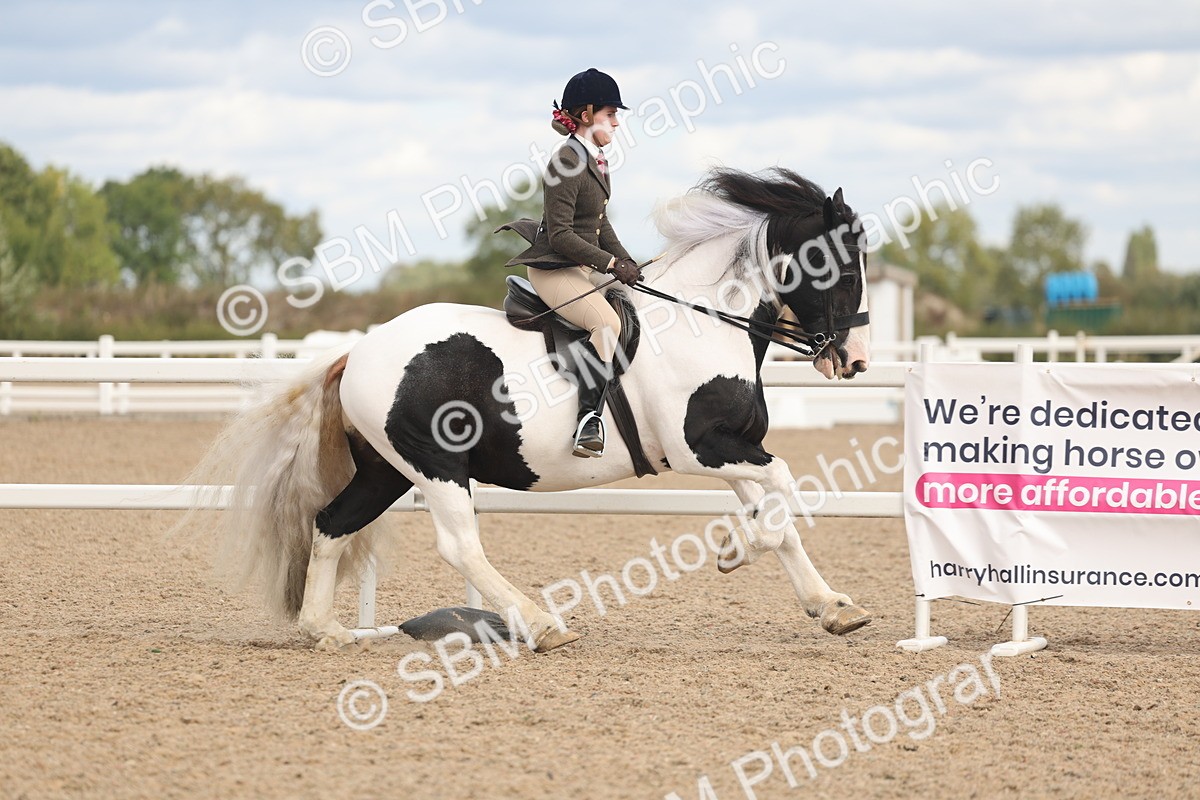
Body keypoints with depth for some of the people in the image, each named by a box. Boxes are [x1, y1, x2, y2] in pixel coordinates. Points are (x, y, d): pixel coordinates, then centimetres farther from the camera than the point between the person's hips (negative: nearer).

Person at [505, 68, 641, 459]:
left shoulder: (596, 160, 12)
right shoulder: (566, 164, -18)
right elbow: (561, 235, -22)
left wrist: (627, 262, 9)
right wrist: (612, 264, -21)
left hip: (586, 266, 10)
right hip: (553, 269, -10)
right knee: (607, 322, -29)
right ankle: (589, 420, -31)